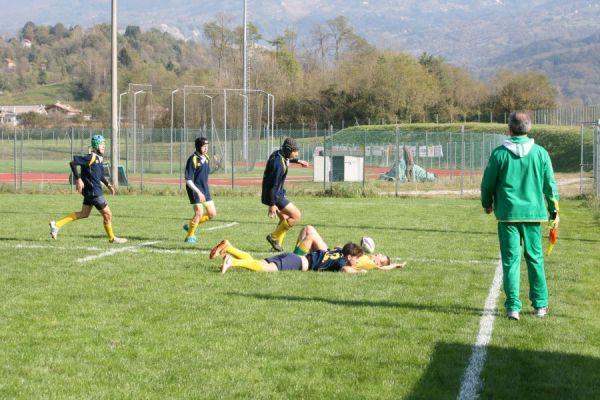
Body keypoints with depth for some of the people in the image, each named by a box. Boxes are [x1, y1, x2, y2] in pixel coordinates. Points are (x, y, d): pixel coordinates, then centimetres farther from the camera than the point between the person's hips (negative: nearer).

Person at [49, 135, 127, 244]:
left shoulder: (100, 158, 10)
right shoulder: (91, 157, -18)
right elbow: (73, 162, -22)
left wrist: (108, 184, 17)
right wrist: (78, 179, -24)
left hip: (89, 192, 10)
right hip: (94, 192, -10)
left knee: (84, 214, 18)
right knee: (107, 215, 2)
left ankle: (57, 224, 16)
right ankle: (112, 238, 20)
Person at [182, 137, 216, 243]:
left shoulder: (207, 158, 7)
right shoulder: (193, 160, -17)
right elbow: (188, 180, -19)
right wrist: (198, 192, -26)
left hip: (205, 189, 8)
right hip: (195, 189, -8)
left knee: (212, 213, 6)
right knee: (199, 213, -13)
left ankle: (190, 226, 21)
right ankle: (189, 236, 5)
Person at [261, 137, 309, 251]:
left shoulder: (278, 154, 2)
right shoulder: (279, 164, -27)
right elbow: (272, 184, -27)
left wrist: (297, 161, 36)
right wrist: (272, 204, -25)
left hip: (278, 193, 10)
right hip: (274, 196, -10)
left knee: (285, 219, 20)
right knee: (296, 216, -9)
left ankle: (277, 244, 27)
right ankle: (274, 237, -1)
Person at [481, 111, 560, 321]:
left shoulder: (499, 153, -5)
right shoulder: (540, 153, 0)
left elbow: (488, 183, 2)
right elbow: (550, 184, 5)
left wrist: (487, 204, 21)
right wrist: (554, 209, 17)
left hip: (507, 214, -1)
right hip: (533, 212, 2)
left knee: (511, 259, 2)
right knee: (535, 258, 12)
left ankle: (513, 307, -2)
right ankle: (540, 305, 18)